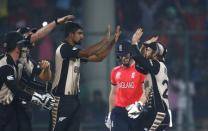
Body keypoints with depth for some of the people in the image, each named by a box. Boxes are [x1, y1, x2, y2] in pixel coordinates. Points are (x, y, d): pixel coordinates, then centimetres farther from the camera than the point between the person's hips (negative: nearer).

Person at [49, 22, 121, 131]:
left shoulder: (76, 50, 15)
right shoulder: (64, 48, -14)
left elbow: (98, 57, 15)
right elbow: (86, 53, -28)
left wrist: (112, 42, 4)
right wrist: (105, 41, -20)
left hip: (73, 97, 10)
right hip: (61, 98, -10)